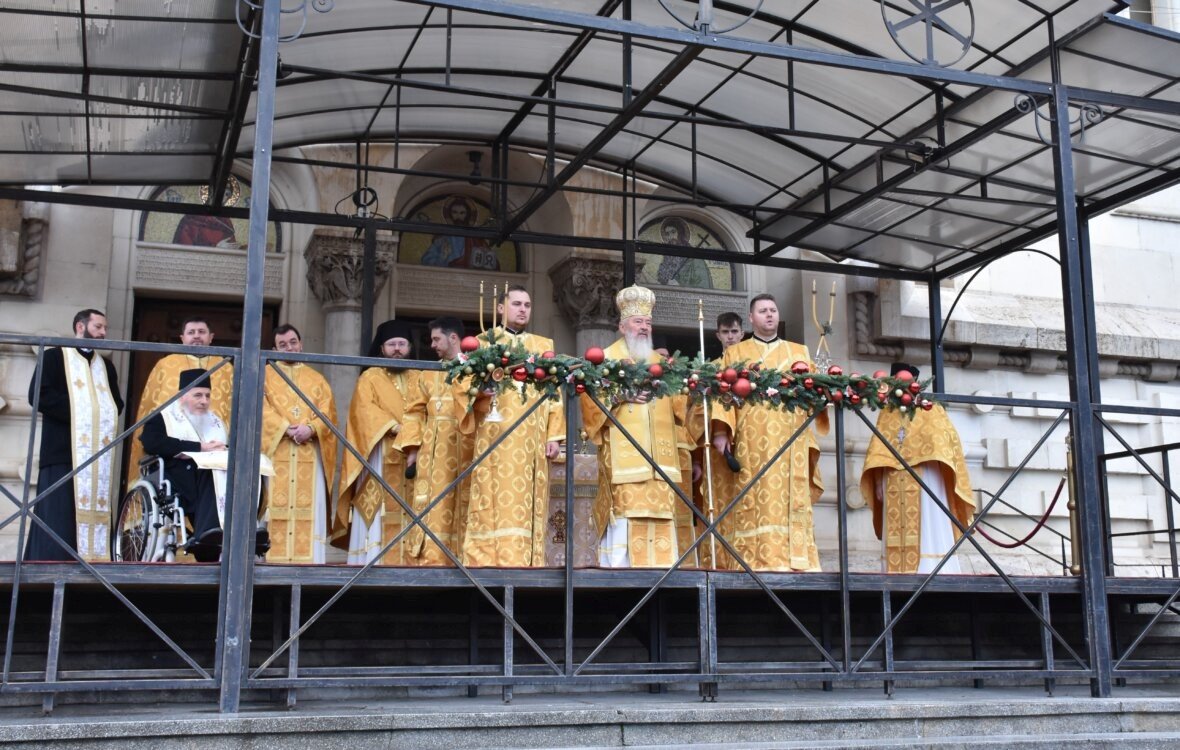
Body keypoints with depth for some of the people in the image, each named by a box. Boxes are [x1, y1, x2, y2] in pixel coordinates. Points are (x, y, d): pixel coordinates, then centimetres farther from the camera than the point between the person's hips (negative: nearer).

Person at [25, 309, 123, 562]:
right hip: (63, 451, -5)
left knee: (95, 516, -1)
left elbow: (116, 402, 19)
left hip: (98, 454, 5)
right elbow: (38, 394, -7)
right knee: (58, 518, -10)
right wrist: (76, 411, -11)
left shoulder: (106, 365, 22)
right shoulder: (54, 356, 6)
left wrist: (107, 416, -3)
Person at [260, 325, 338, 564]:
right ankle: (274, 559, -7)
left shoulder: (317, 379, 19)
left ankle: (310, 560, -4)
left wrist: (311, 429, -13)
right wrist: (286, 428, -16)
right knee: (276, 506, -8)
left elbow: (327, 412, 7)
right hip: (275, 452, -2)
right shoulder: (265, 375, 13)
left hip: (310, 454, 2)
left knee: (310, 507, -4)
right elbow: (262, 409, -2)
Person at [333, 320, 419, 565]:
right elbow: (363, 410, -6)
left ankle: (407, 561, -5)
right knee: (380, 511, -10)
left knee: (409, 511, -4)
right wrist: (393, 426, -19)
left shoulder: (418, 377, 19)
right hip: (379, 457, -3)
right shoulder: (370, 377, 9)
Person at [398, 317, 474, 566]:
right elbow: (415, 411, 12)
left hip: (466, 449, -3)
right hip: (434, 451, 3)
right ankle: (432, 559, -3)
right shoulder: (429, 373, 17)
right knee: (434, 505, -3)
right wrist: (412, 447, 1)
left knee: (464, 506, -2)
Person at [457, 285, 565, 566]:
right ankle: (488, 564, -10)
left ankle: (526, 564, 0)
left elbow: (554, 393, 14)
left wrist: (554, 436, 4)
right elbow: (466, 384, 2)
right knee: (496, 504, -9)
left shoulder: (544, 346, 20)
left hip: (533, 440, 3)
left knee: (528, 506, -1)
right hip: (496, 438, -3)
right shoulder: (484, 342, 11)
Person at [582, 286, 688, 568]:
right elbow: (591, 398, -5)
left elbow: (677, 404, 20)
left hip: (658, 454, 5)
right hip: (623, 452, -5)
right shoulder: (606, 358, 7)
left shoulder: (659, 362, 22)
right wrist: (621, 395, -18)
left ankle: (659, 567, 1)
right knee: (623, 508, -13)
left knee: (659, 512, -1)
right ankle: (617, 568, -13)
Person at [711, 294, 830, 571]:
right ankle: (760, 562, -12)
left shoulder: (799, 352, 22)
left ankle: (795, 561, -7)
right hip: (752, 440, -2)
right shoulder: (734, 354, 16)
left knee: (792, 499, -5)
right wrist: (721, 430, -10)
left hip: (791, 441, 2)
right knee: (756, 500, -9)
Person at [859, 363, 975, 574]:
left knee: (927, 525, -11)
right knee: (897, 527, -6)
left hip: (924, 475, -3)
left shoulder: (930, 408, 16)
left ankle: (931, 570, -15)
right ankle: (899, 571, -10)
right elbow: (877, 449, 14)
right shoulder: (887, 413, 23)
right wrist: (878, 480, 2)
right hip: (893, 479, 3)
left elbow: (943, 438, 4)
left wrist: (935, 455, -14)